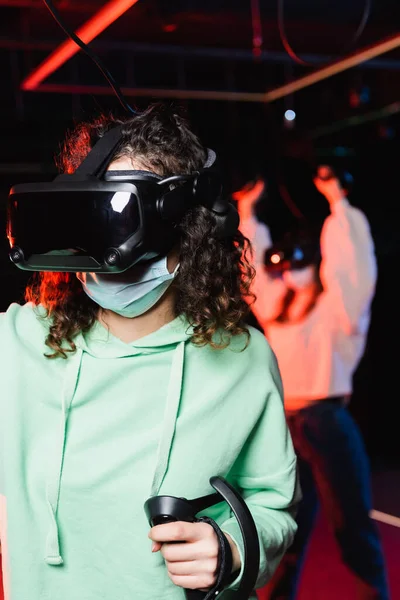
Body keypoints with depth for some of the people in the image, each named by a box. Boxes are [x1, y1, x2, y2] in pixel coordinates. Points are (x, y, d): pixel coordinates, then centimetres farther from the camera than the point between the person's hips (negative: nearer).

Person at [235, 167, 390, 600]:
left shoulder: (337, 306, 0)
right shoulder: (279, 307, 15)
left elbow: (354, 262, -13)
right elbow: (253, 267, 25)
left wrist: (338, 204, -14)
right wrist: (247, 214, 28)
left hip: (324, 422, -6)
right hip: (283, 424, 6)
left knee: (351, 525, 0)